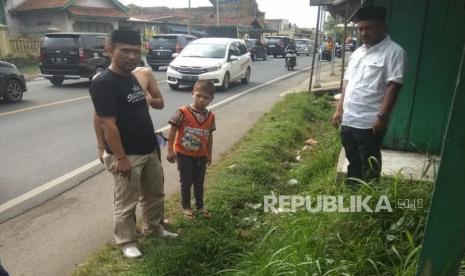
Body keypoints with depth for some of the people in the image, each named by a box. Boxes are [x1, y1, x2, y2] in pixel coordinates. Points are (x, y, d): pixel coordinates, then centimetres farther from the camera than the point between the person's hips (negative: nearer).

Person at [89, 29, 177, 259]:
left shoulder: (133, 78, 8)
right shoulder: (103, 83, -19)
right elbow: (108, 124, -21)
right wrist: (120, 158, -21)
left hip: (148, 151, 9)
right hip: (126, 156, -8)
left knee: (154, 193, 21)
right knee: (126, 203, 8)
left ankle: (153, 227, 42)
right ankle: (127, 242, 28)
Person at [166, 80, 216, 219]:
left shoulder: (210, 116, -3)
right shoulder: (183, 112, -16)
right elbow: (172, 131, -11)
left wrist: (209, 154, 13)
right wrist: (170, 150, -12)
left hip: (201, 155, 4)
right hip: (183, 154, -4)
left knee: (199, 182, 17)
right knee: (186, 182, 9)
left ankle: (200, 205, 35)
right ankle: (186, 207, 28)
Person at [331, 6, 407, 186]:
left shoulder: (394, 52, -8)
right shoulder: (357, 53, 14)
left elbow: (393, 86, -15)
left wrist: (382, 116, -20)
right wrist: (339, 109, 13)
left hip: (370, 123, -7)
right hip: (348, 120, 7)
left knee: (369, 167, 4)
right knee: (353, 162, 19)